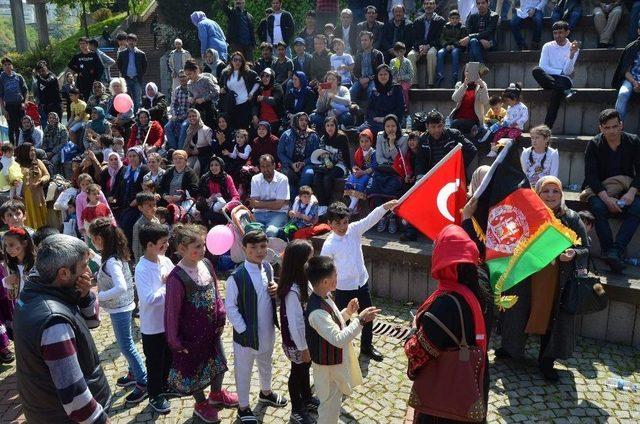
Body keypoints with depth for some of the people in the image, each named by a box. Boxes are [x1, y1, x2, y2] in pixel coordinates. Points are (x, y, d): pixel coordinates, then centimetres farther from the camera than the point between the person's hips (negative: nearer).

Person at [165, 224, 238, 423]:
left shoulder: (206, 264, -8)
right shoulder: (176, 278, -27)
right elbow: (171, 312, -18)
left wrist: (221, 317, 5)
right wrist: (175, 341, -11)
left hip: (212, 328, 6)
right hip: (191, 333, -6)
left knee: (218, 362, 24)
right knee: (194, 368, 17)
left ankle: (216, 394, 51)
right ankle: (201, 404, 43)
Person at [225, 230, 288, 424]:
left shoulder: (268, 267, -5)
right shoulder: (236, 277, -24)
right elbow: (230, 307, -17)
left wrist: (276, 290, -10)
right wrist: (244, 331, -17)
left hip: (268, 330, 6)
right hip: (247, 334, -6)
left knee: (266, 364, 29)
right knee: (243, 372, 16)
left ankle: (265, 393, 55)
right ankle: (243, 407, 38)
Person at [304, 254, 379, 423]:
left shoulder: (323, 297, -4)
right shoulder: (317, 312, -34)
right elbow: (338, 339, -36)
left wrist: (347, 312, -3)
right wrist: (360, 320, -33)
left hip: (336, 360, 9)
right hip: (328, 366, -9)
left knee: (333, 402, 28)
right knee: (330, 406, 12)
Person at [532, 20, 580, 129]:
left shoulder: (573, 48, 5)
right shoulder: (548, 46, 8)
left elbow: (568, 72, -7)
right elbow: (542, 66, -5)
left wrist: (572, 54, -19)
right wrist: (560, 72, -9)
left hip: (564, 80, -1)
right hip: (547, 79, 1)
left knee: (560, 84, -38)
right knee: (536, 70, -30)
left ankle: (547, 126, -42)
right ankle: (565, 90, -34)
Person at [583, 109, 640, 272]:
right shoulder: (594, 144, -5)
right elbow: (590, 175, -13)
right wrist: (606, 198, -26)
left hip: (626, 189, 2)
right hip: (599, 189, -2)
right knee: (598, 208, -34)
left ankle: (615, 252, -33)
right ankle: (609, 253, -29)